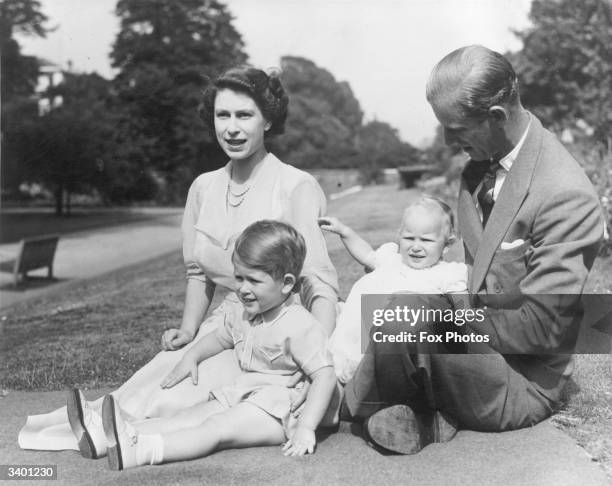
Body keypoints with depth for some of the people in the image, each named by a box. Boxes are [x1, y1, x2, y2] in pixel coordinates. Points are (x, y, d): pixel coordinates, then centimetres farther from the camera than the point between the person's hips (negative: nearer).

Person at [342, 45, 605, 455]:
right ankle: (427, 415, -9)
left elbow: (541, 328, -22)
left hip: (521, 387, -8)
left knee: (408, 312, -30)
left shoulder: (566, 195, -24)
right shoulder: (481, 163, 1)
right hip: (475, 337, 9)